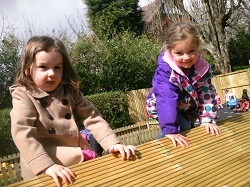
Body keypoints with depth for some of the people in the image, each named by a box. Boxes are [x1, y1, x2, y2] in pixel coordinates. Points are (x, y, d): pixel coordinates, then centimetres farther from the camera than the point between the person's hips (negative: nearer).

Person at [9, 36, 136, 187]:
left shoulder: (70, 92, 6)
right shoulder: (24, 96, -8)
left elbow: (92, 118, 1)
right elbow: (22, 134, -20)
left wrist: (113, 143, -13)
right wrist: (47, 166, -32)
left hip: (80, 160, 4)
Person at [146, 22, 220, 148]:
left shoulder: (202, 68, -19)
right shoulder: (165, 71, -34)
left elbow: (206, 94, -12)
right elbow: (167, 100, -43)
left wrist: (208, 119, -20)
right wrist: (170, 130, -49)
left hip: (188, 108, 5)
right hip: (164, 108, -5)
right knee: (183, 128, -22)